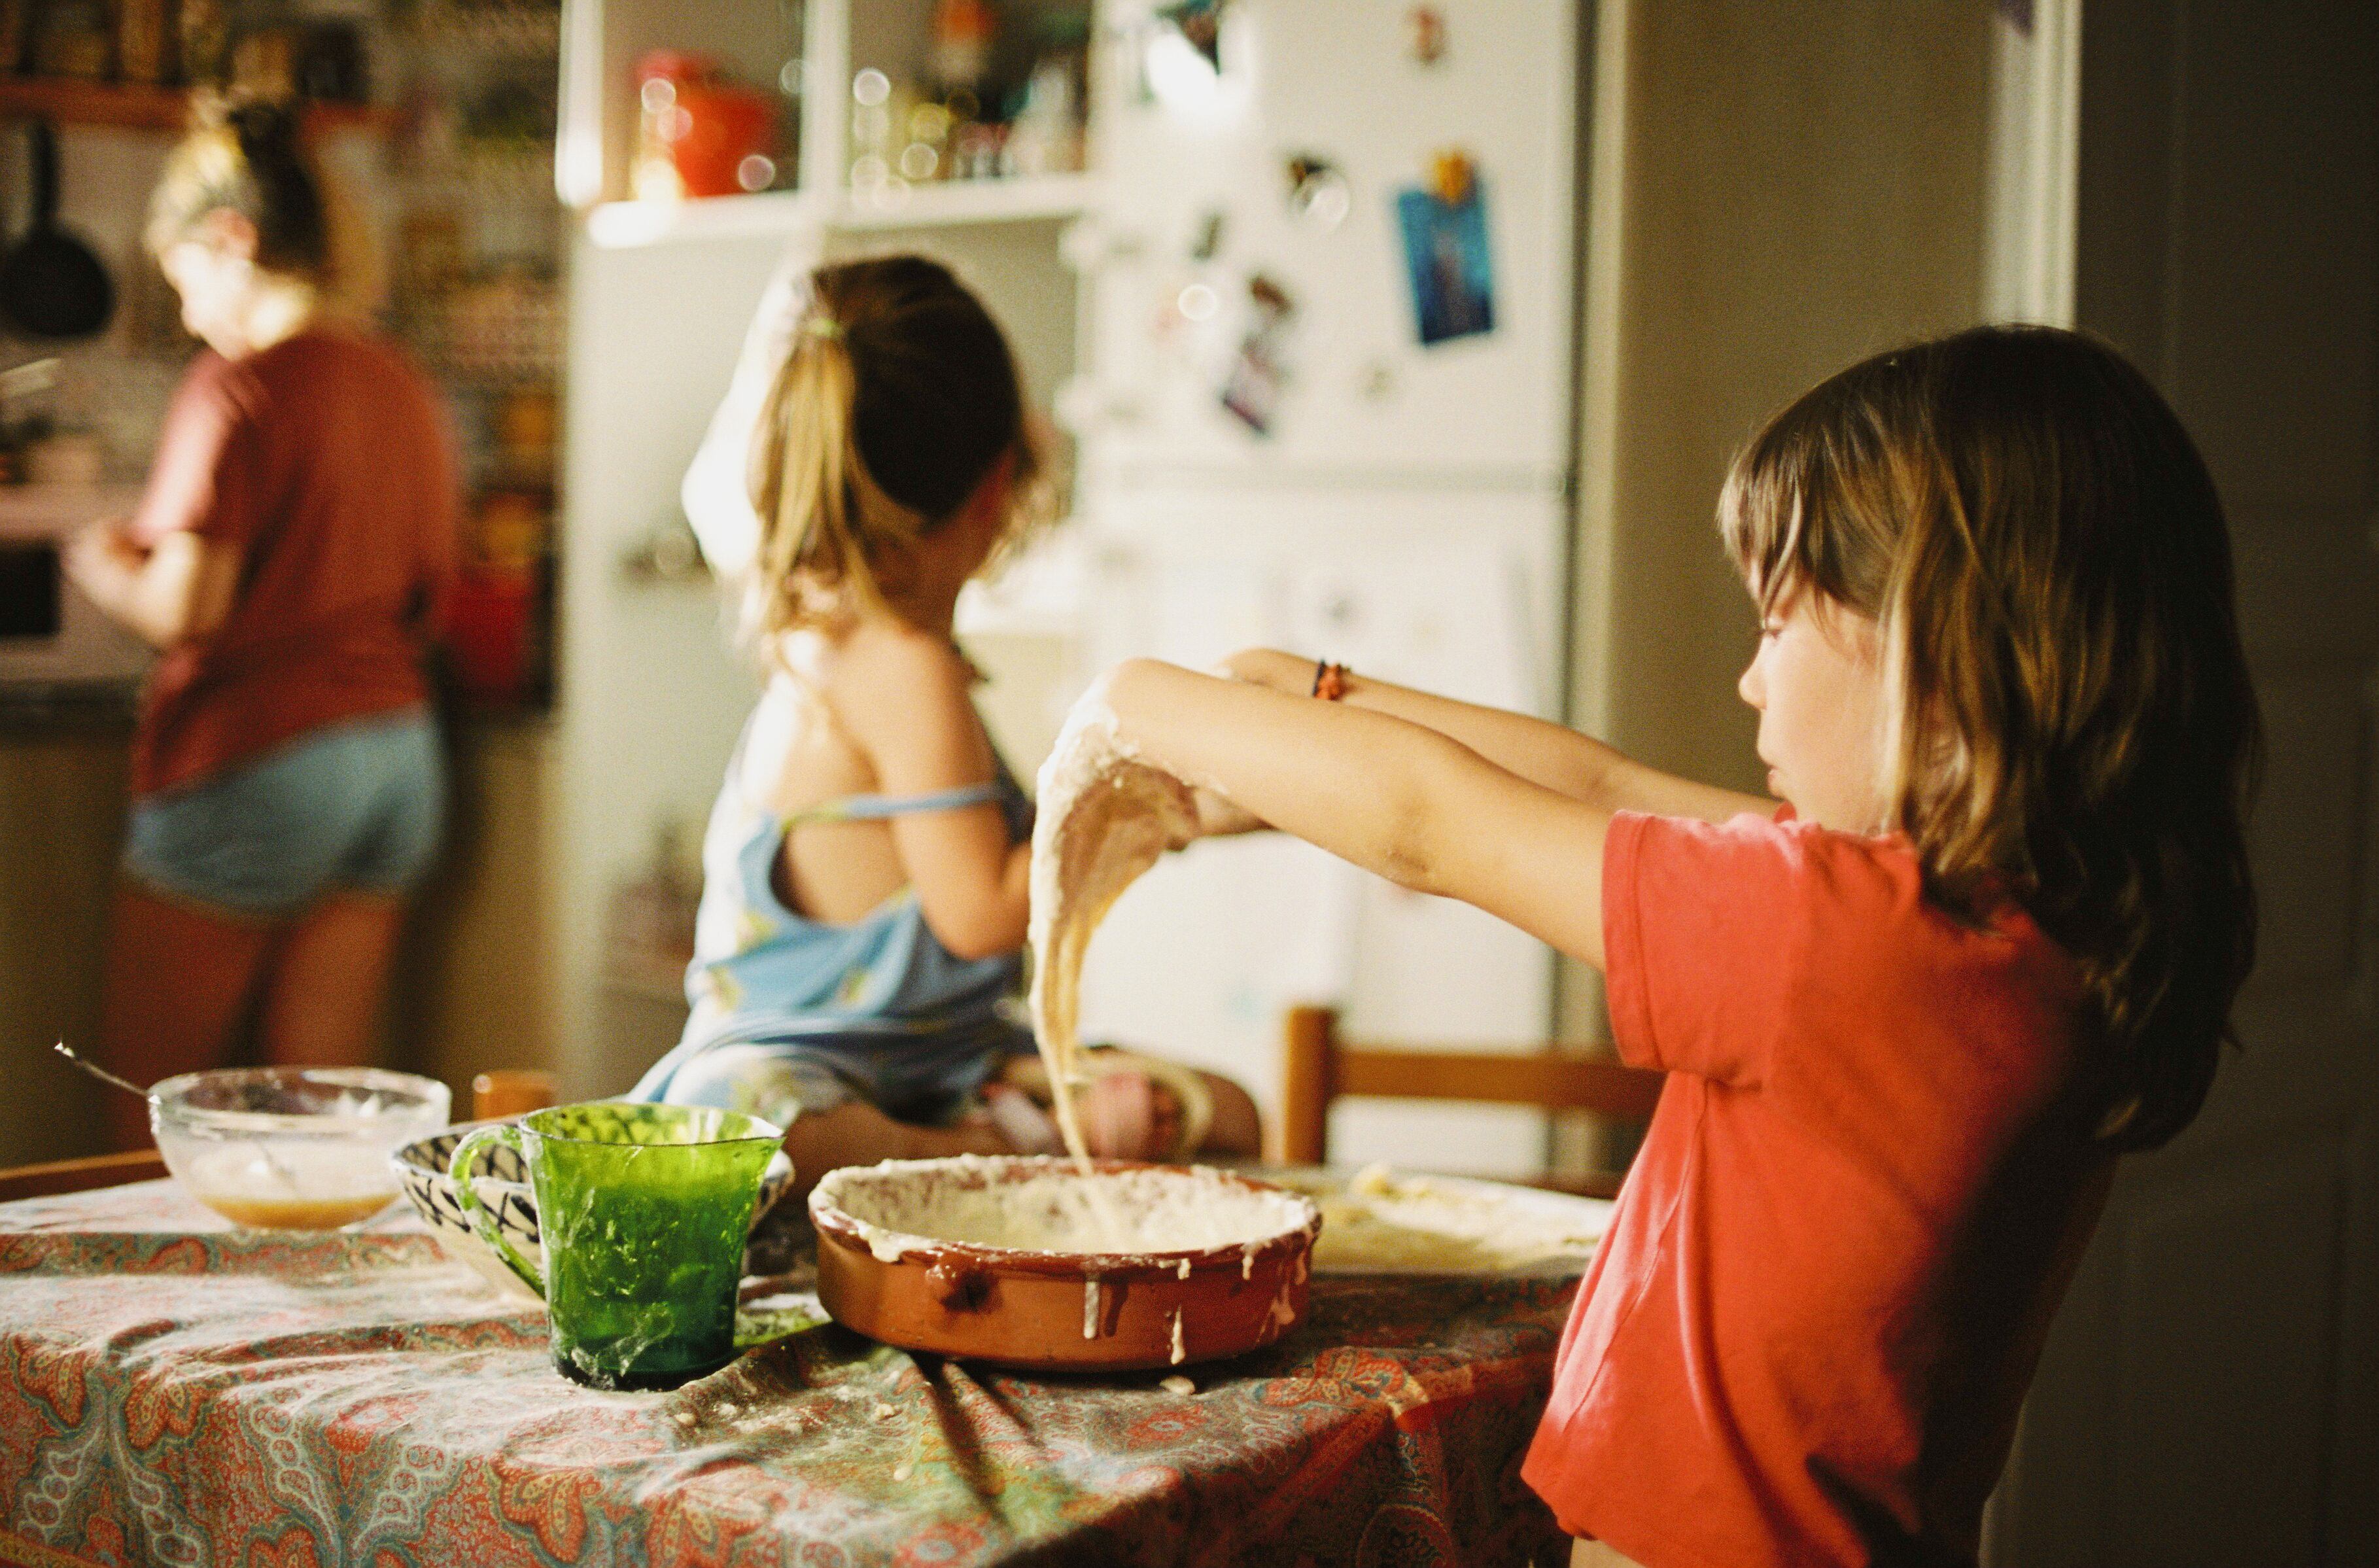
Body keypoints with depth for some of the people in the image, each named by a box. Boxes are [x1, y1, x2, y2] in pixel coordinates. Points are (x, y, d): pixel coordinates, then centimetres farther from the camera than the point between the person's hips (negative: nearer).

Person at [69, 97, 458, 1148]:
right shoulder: (401, 386, 9)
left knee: (149, 1111, 6)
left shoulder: (239, 383, -12)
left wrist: (102, 564, 5)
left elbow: (183, 610, -17)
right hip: (396, 744, 7)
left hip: (252, 756, -7)